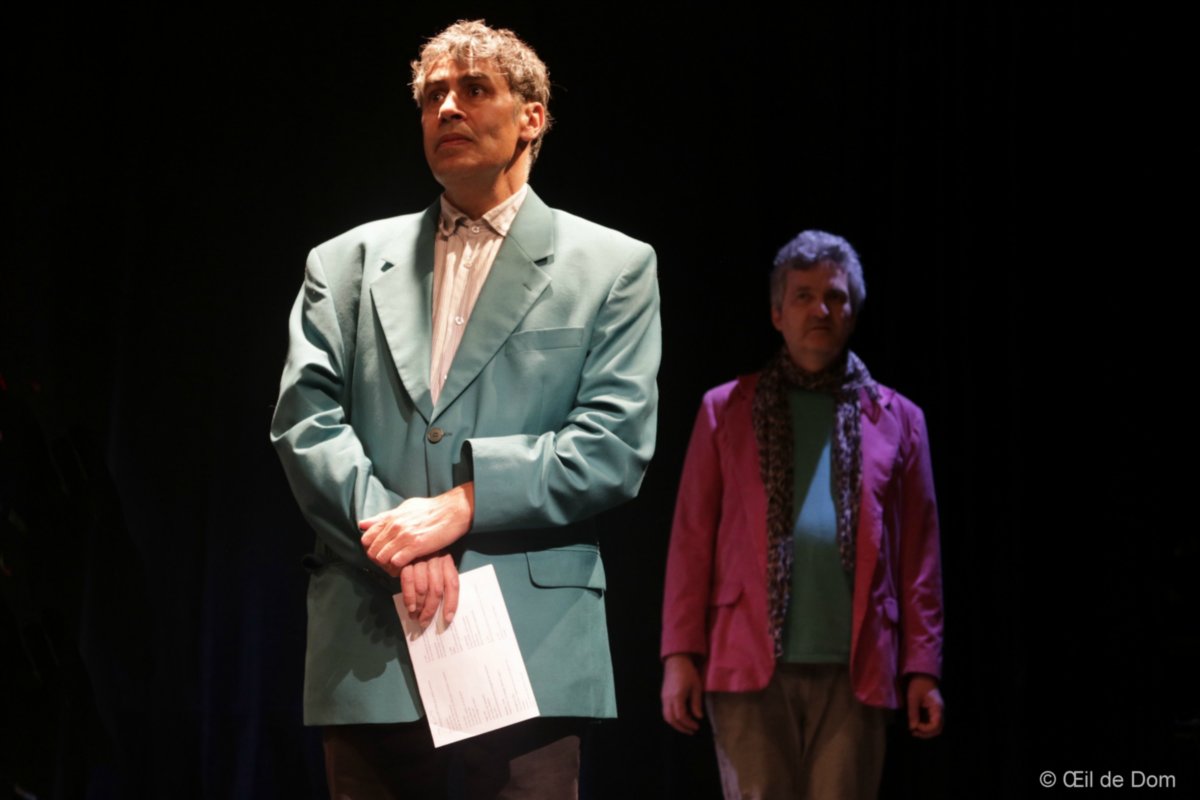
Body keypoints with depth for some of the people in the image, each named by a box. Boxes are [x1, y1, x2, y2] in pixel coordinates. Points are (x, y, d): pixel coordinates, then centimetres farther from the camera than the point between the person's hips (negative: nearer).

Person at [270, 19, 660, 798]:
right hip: (368, 651, 2)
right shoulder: (347, 264, 15)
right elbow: (305, 418, 5)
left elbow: (614, 446, -3)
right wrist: (390, 530, -13)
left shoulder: (613, 266, 8)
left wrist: (462, 505, -13)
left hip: (531, 648, -2)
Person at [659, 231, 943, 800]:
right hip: (751, 664, -1)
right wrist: (680, 655, -2)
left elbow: (919, 557, 9)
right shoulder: (725, 410, 11)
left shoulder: (897, 419, 13)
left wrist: (921, 668, 2)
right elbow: (691, 541, 6)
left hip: (853, 672, 1)